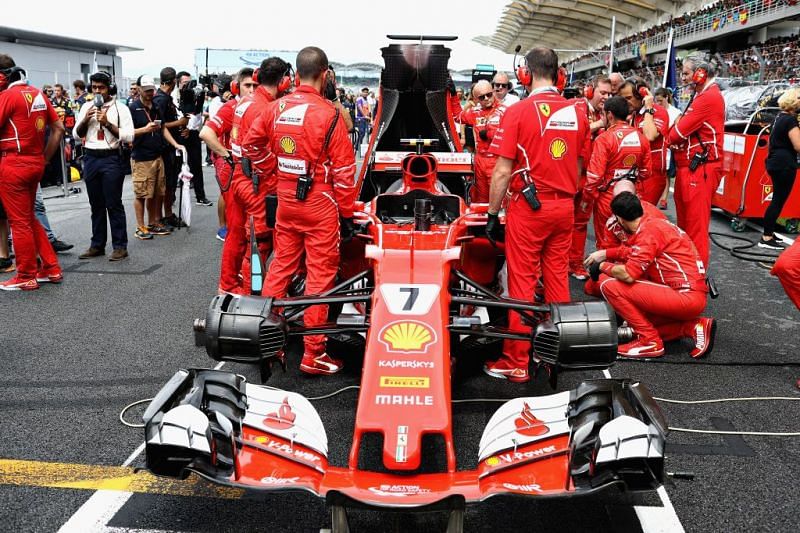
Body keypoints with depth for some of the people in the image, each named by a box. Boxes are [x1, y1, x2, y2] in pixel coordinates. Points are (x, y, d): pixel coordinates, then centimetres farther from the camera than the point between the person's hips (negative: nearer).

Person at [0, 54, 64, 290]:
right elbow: (58, 129, 13)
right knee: (29, 218, 18)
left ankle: (26, 277, 10)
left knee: (19, 221, 1)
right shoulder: (38, 94, 10)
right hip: (36, 164, 8)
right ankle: (51, 268, 18)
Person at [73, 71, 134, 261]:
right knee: (96, 205, 11)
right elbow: (77, 134, 12)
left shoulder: (120, 108, -2)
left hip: (111, 158, -5)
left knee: (114, 204, -3)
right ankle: (97, 245, 18)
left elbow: (129, 137, -10)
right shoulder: (86, 106, 11)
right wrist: (85, 119, -5)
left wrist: (107, 123, -16)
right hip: (90, 158, 5)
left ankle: (120, 246, 2)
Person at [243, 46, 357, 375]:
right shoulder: (329, 114, -13)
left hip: (285, 200, 6)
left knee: (281, 266, 17)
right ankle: (313, 354, 7)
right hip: (319, 204, -5)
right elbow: (343, 170, -12)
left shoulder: (277, 108, 3)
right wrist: (347, 214, -5)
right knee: (320, 275, 1)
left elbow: (251, 143, 15)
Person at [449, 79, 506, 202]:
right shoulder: (475, 112, 13)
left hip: (497, 161, -6)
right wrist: (453, 95, 20)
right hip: (479, 160, 6)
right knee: (480, 196, 16)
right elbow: (457, 115, 30)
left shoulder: (503, 111, -7)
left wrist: (488, 134, -12)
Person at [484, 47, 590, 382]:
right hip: (564, 206, 5)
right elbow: (580, 165, 12)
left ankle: (516, 363, 8)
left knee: (522, 282, 1)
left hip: (528, 207, -5)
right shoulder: (576, 112, 4)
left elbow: (503, 171, -12)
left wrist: (492, 214, -4)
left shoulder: (518, 111, -10)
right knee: (558, 278, 14)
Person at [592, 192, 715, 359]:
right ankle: (694, 327, 10)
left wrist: (603, 266, -3)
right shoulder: (653, 223, 15)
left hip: (686, 296, -10)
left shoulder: (649, 231, -14)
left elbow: (628, 275, -21)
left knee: (609, 284, -12)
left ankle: (650, 341, -6)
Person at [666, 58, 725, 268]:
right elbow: (687, 128, 15)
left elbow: (678, 133, -17)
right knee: (685, 224, 17)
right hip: (689, 167, 10)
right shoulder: (703, 96, 18)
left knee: (696, 227, -5)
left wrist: (671, 138, 3)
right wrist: (676, 135, -3)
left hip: (699, 170, -10)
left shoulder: (709, 97, -16)